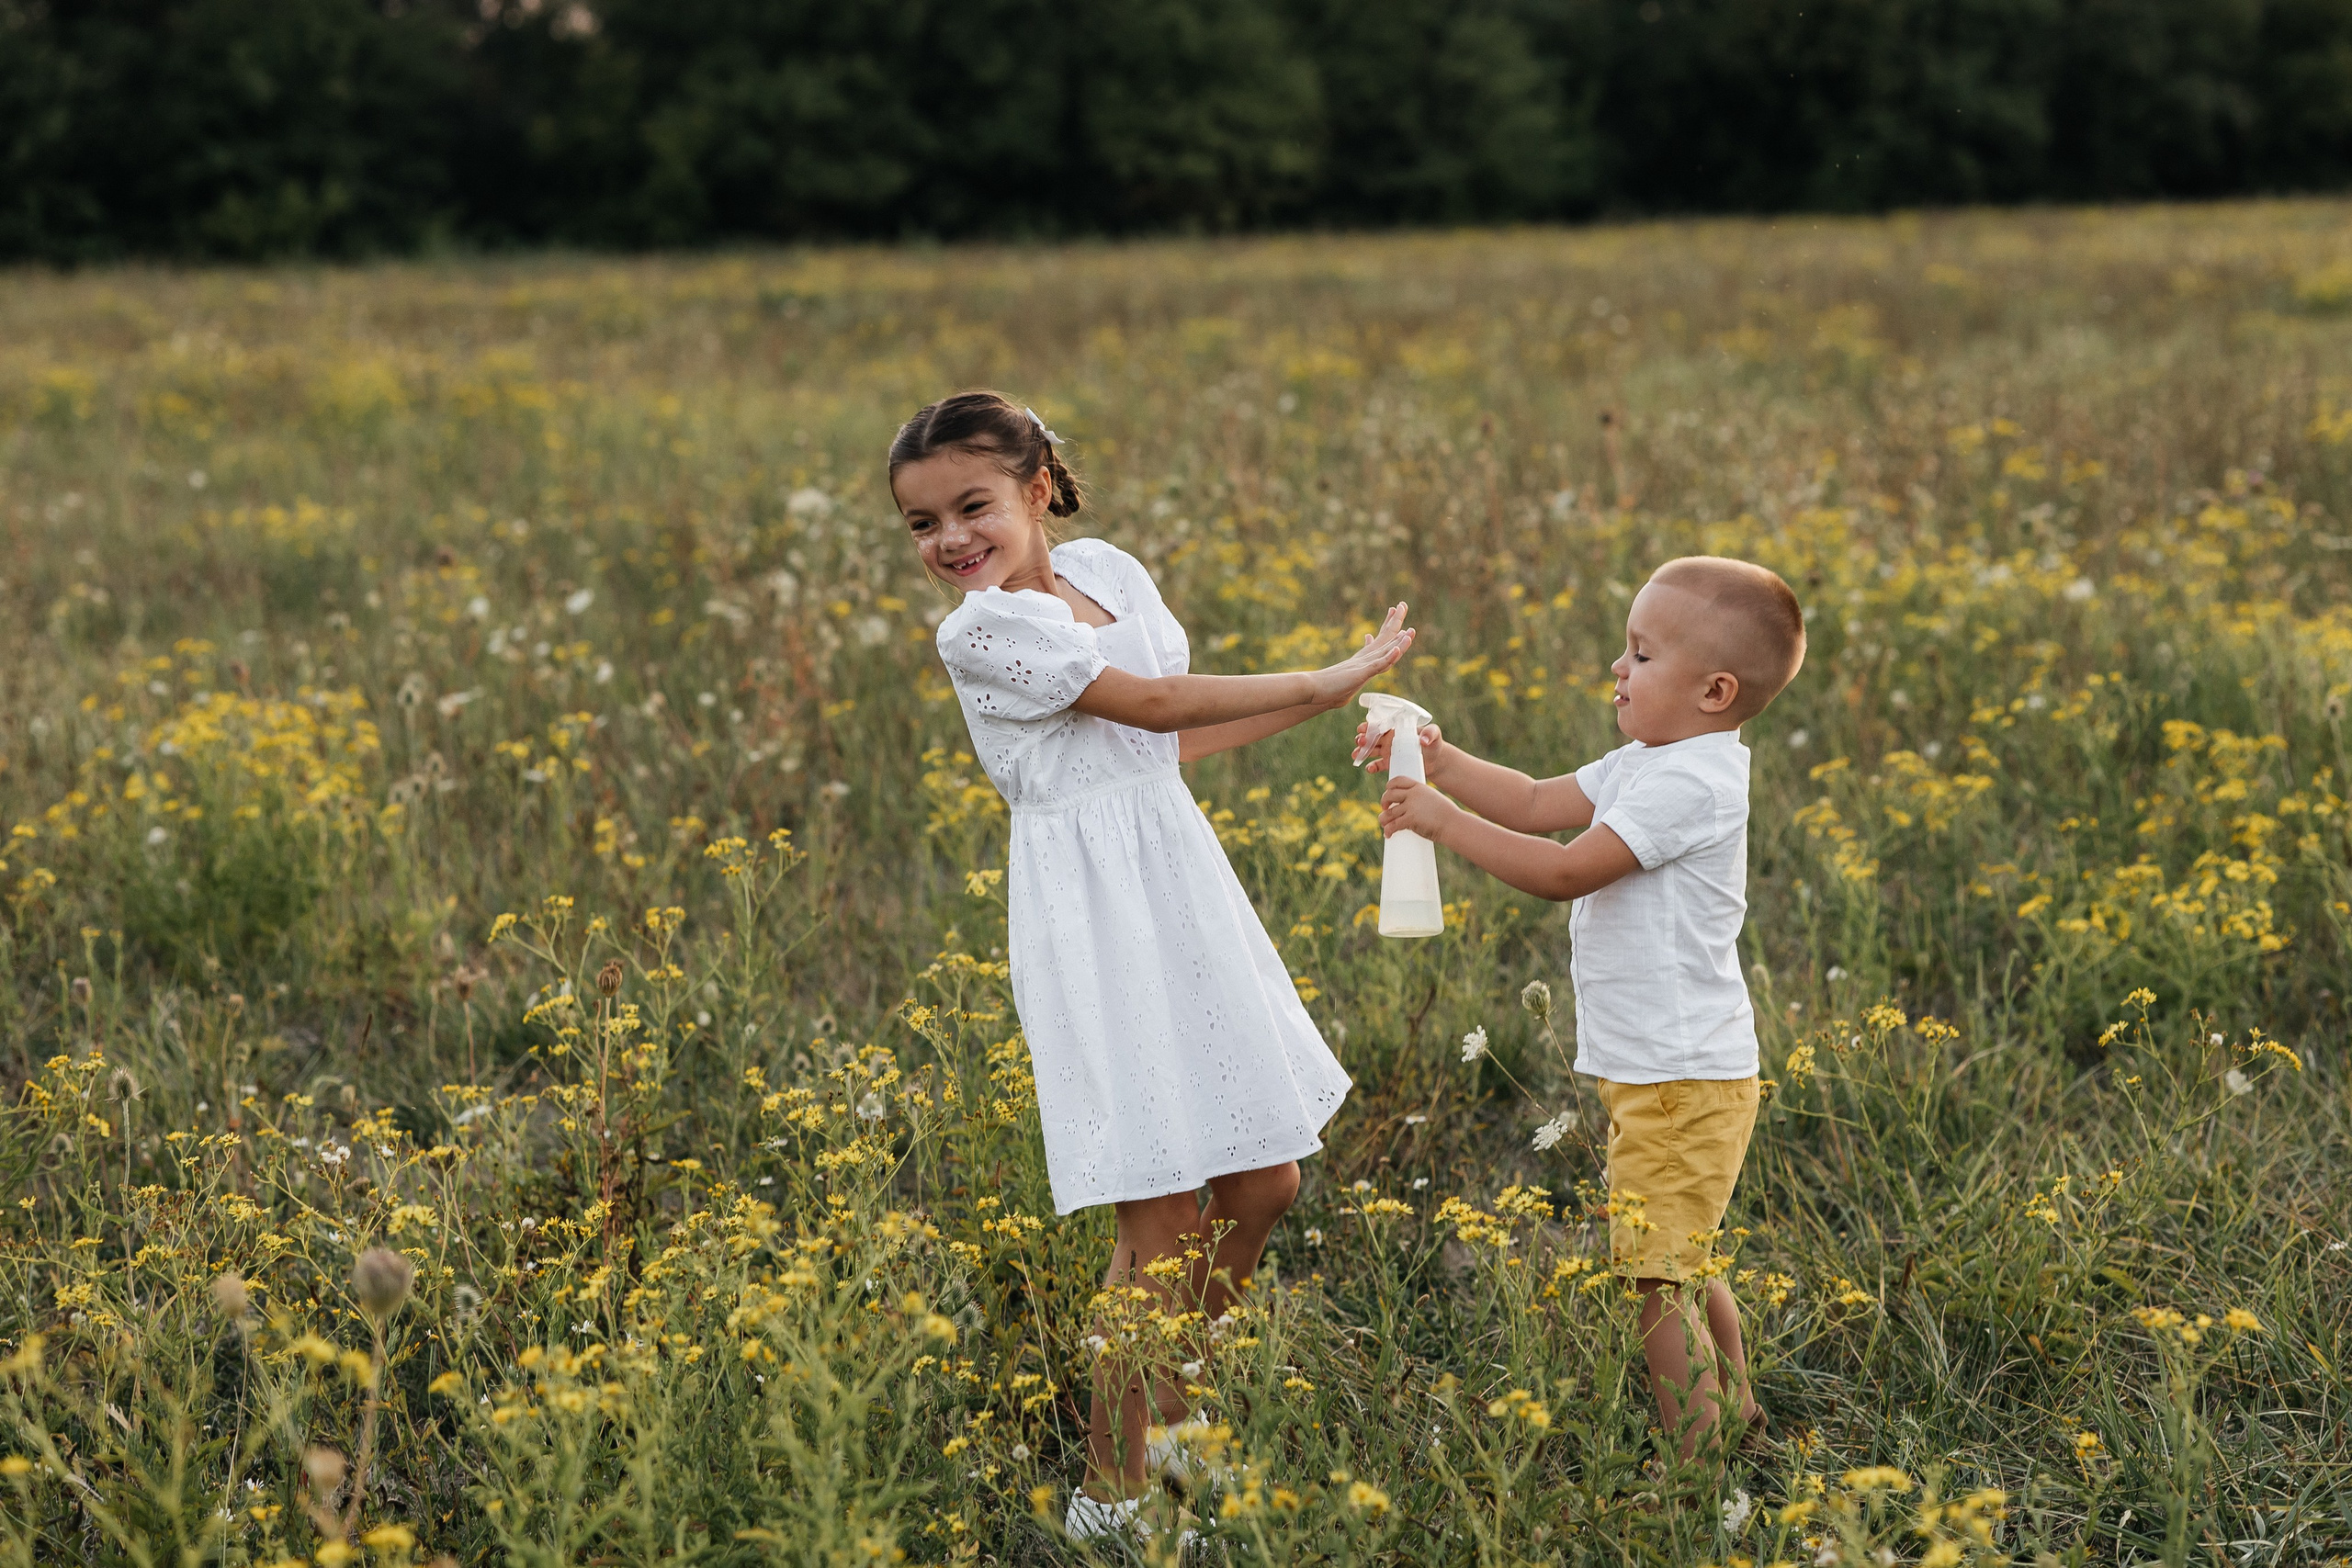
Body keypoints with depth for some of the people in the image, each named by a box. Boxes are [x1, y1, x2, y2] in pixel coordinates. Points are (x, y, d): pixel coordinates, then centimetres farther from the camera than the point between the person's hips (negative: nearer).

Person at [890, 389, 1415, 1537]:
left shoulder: (1104, 570, 9)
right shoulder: (984, 630, -13)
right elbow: (1157, 707, -13)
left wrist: (1329, 700, 9)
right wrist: (1334, 679, -8)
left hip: (1181, 884, 8)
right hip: (1098, 915, -8)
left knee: (1263, 1184, 13)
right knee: (1163, 1224, -6)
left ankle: (1177, 1401, 33)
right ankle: (1112, 1493, 6)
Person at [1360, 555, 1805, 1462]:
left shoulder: (1691, 782, -21)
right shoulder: (1652, 763, 11)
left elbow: (1564, 871, -23)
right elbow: (1538, 804, 16)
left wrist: (1446, 822, -18)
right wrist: (1439, 761, 3)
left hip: (1682, 1084, -11)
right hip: (1671, 1074, 11)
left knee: (1657, 1281, -8)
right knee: (1684, 1269, 22)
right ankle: (1740, 1427, 34)